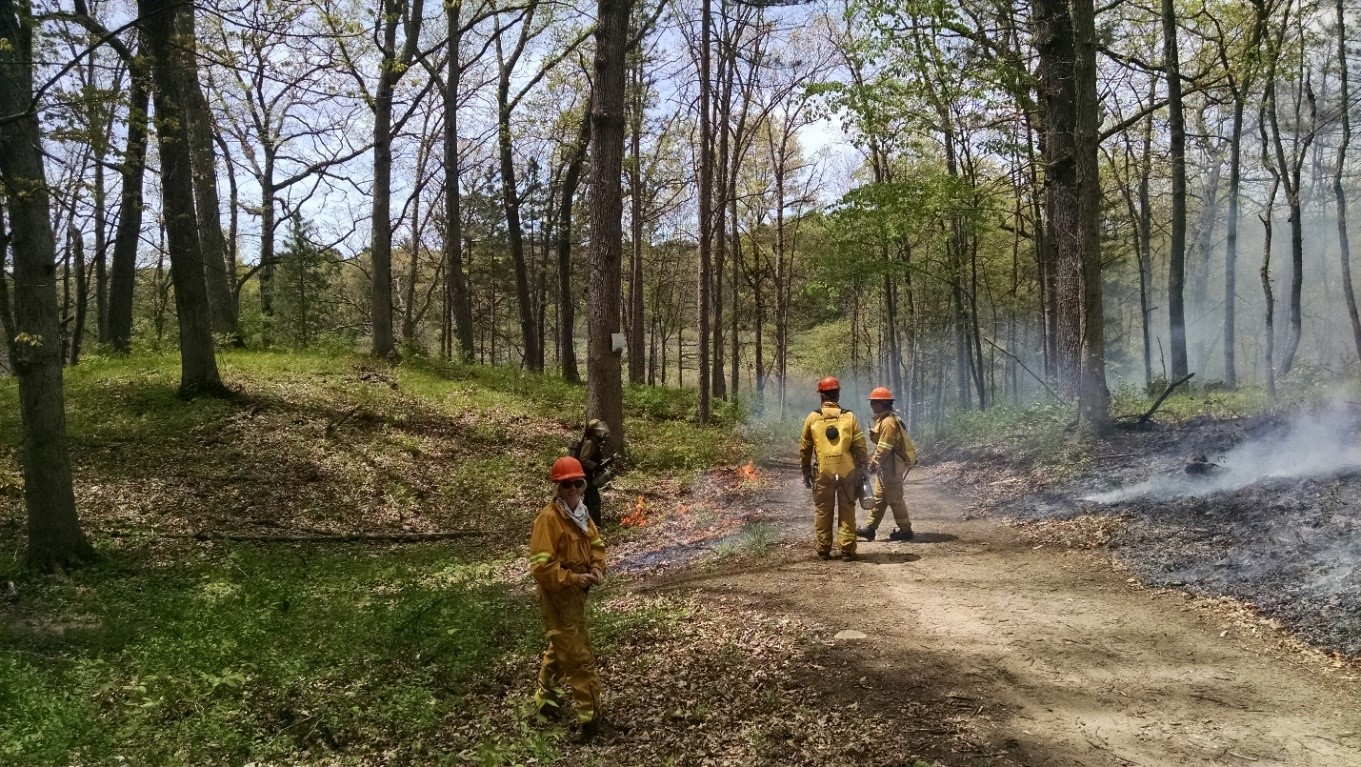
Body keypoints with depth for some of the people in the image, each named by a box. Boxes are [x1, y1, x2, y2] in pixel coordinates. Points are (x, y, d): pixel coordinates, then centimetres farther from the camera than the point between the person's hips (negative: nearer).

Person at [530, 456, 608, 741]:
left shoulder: (581, 513, 4)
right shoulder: (549, 518, -22)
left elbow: (596, 543, 18)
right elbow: (541, 565, -25)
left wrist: (597, 567, -1)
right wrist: (574, 579, -25)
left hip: (576, 594, 9)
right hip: (557, 596, -9)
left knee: (561, 646, 25)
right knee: (579, 656, -6)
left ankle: (546, 695, 44)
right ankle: (590, 716, 2)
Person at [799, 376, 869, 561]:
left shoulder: (812, 418, 0)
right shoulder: (849, 416, 0)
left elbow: (804, 448, 6)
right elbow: (860, 446, 0)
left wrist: (806, 471, 15)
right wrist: (863, 467, 10)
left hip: (823, 472, 0)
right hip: (847, 471, 0)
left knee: (823, 511, 10)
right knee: (847, 511, 8)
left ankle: (824, 550, 14)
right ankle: (847, 550, 8)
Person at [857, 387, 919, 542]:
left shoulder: (889, 422, -19)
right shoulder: (882, 420, 13)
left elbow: (884, 448, -23)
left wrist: (873, 463, -18)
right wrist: (875, 460, 15)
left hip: (892, 465, -10)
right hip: (885, 465, 10)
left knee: (894, 498, -2)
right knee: (878, 497, 11)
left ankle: (905, 530, 7)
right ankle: (870, 528, 15)